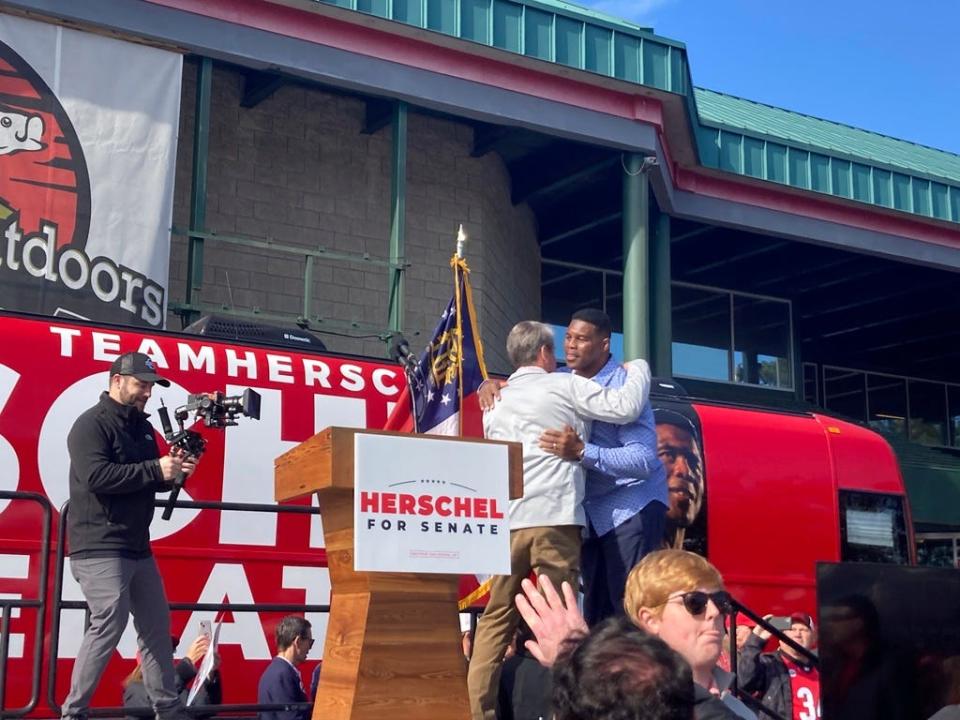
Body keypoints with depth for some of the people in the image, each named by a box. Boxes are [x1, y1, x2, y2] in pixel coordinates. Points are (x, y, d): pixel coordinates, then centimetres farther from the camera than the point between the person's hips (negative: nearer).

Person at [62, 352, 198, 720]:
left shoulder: (142, 426, 15)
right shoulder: (91, 424, -10)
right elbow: (96, 476, -24)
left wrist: (172, 470, -2)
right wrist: (156, 468, -22)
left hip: (138, 548, 9)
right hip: (99, 548, -9)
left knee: (156, 624, 10)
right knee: (110, 621, -16)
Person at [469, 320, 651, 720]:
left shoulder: (496, 402, 19)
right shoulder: (564, 386, 1)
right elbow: (625, 407, -6)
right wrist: (638, 368, 13)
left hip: (506, 520, 5)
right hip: (554, 517, -5)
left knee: (496, 618, 9)